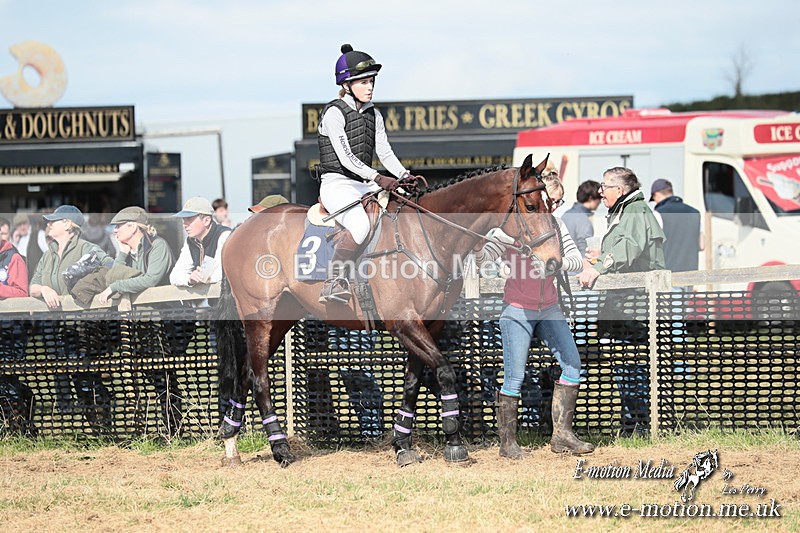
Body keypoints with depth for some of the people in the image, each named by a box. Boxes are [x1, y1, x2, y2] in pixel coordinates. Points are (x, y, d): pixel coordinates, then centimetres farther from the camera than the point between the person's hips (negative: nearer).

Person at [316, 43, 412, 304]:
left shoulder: (374, 115, 14)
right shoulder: (334, 113, -9)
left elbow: (384, 152, 13)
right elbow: (346, 158, -17)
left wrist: (404, 175, -6)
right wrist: (378, 178, -27)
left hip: (365, 185, 8)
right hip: (337, 184, -8)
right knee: (359, 224, -36)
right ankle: (333, 283, -33)